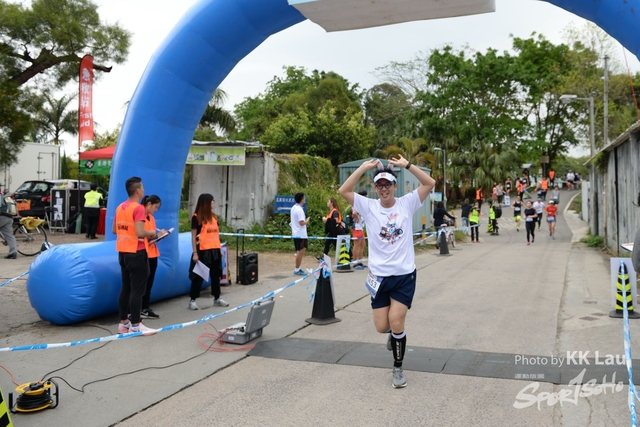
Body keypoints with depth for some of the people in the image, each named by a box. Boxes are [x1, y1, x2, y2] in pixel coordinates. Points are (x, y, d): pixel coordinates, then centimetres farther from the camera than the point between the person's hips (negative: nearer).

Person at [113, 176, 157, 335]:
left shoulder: (120, 207, 11)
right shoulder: (138, 208, -16)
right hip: (136, 253, -9)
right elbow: (140, 232, -24)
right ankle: (135, 325, 1)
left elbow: (114, 230, 17)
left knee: (126, 288, 13)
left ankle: (123, 323, 18)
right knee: (137, 290, -3)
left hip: (123, 252, 9)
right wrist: (152, 233, -6)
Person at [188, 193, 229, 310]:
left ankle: (217, 298, 23)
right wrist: (195, 253, -12)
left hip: (214, 250, 6)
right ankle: (192, 300, 10)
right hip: (203, 251, -6)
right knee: (198, 276, 0)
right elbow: (193, 236, -8)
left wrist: (220, 249, 14)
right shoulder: (196, 217, -8)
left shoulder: (213, 216, 11)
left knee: (216, 275, 12)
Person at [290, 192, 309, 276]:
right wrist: (307, 221, -4)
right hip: (300, 234, -10)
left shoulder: (293, 208, 11)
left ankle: (298, 268, 20)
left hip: (295, 234, 10)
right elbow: (302, 223, -22)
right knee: (300, 252, -4)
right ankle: (297, 270, 1)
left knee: (299, 252, 15)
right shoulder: (299, 209, -18)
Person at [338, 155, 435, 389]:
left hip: (404, 276, -2)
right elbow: (344, 191, -12)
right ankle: (396, 333, 43)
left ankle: (398, 368, 16)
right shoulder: (369, 207, -1)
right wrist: (363, 167, -15)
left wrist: (407, 165, -17)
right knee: (382, 327, 5)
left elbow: (430, 183, -12)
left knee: (396, 324, -8)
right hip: (379, 276, 2)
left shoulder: (407, 204, -3)